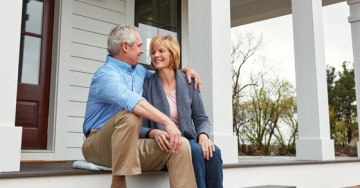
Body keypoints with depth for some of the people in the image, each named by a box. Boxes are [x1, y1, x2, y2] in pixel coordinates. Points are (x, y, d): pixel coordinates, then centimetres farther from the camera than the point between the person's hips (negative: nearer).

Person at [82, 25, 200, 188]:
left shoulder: (138, 71, 13)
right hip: (99, 146, -7)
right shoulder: (106, 74, -14)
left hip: (130, 146, 7)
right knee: (130, 115, -37)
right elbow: (130, 100, -35)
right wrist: (166, 122, -42)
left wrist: (184, 70, 16)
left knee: (181, 145, -15)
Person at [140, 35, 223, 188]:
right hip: (164, 146, -3)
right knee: (195, 151, -33)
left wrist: (203, 136, -17)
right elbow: (140, 127, -4)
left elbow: (201, 118, 6)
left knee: (213, 152, -29)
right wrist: (154, 133, -27)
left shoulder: (188, 82, 7)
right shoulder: (147, 85, -1)